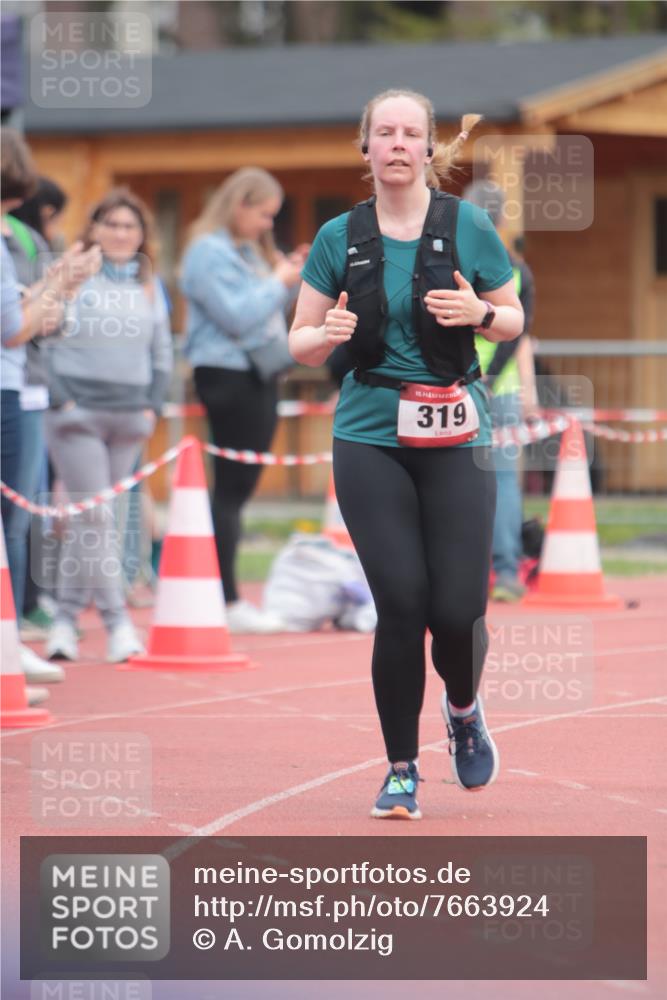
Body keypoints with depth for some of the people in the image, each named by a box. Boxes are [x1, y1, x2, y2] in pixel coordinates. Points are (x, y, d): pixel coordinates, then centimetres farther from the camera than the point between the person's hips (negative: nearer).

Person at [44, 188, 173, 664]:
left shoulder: (149, 286, 14)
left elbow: (162, 353, 18)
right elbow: (43, 340, -3)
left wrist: (153, 406, 7)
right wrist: (58, 398, -11)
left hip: (129, 417, 4)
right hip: (77, 413, -4)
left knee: (89, 518, 6)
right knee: (95, 516, -11)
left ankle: (67, 615, 13)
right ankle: (116, 619, -12)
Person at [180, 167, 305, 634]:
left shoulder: (251, 251, 17)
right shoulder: (210, 253, -12)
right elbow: (237, 316, -20)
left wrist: (291, 277, 7)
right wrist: (279, 284, -10)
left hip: (258, 376, 10)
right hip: (228, 374, -10)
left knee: (241, 487, 9)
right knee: (232, 487, -8)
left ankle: (229, 597, 11)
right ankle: (227, 602, -7)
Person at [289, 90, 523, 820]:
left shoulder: (467, 227, 1)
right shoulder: (339, 237, 4)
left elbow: (515, 320, 10)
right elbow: (301, 345, 9)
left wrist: (479, 313, -11)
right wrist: (328, 333, -14)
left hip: (455, 438, 0)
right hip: (369, 438, 0)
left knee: (457, 608, -6)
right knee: (401, 603, -8)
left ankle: (463, 711, 28)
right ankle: (402, 771, 6)